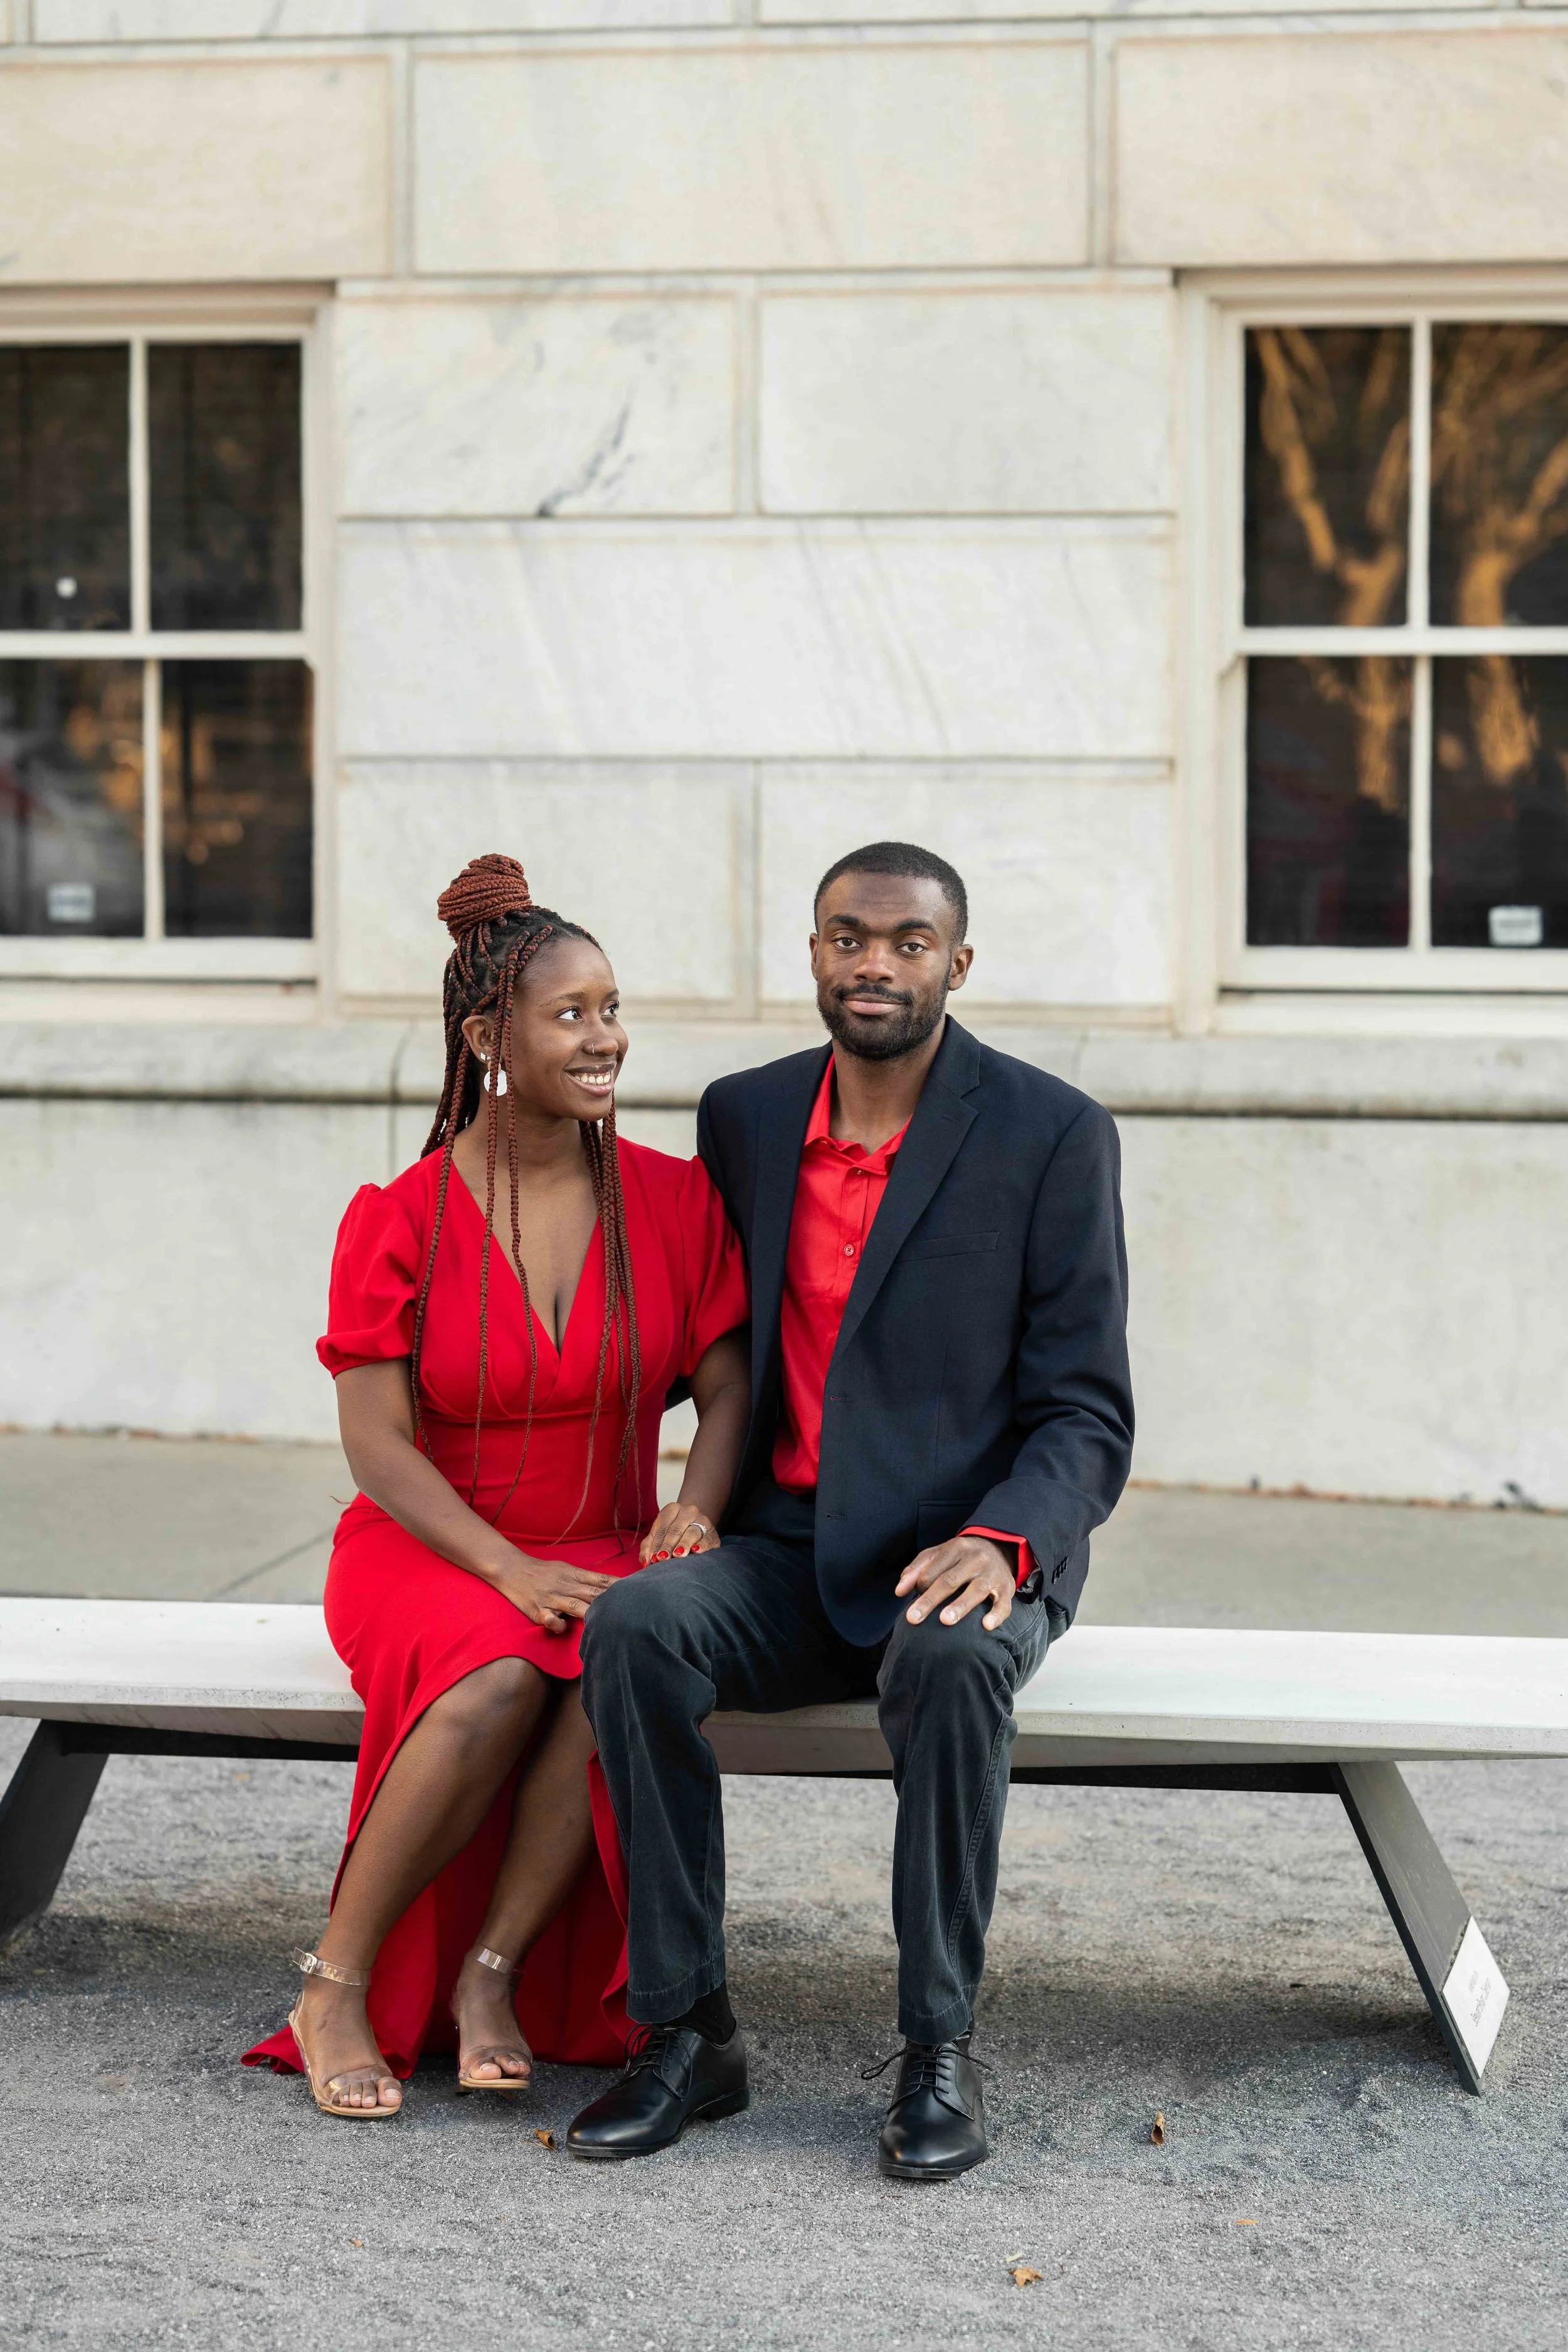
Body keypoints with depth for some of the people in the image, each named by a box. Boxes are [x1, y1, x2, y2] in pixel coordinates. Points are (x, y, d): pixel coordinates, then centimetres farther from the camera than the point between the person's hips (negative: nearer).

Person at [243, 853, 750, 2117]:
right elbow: (377, 1444, -10)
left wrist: (695, 1509, -21)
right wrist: (513, 1572, -24)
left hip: (601, 1557, 2)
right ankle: (335, 1990, -19)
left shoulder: (672, 1198, 1)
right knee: (496, 1685, -35)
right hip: (426, 1555, -2)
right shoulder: (399, 1220, -6)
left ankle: (494, 1975, -20)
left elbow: (727, 1388, 2)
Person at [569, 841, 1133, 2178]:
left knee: (953, 1660, -37)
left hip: (968, 1560, -3)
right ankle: (687, 2031, -20)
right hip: (789, 1558, 4)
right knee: (632, 1628, -27)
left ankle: (941, 2052, -24)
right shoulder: (744, 1117, 9)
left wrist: (999, 1542, -26)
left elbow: (1085, 1413, -7)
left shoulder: (1050, 1135, -5)